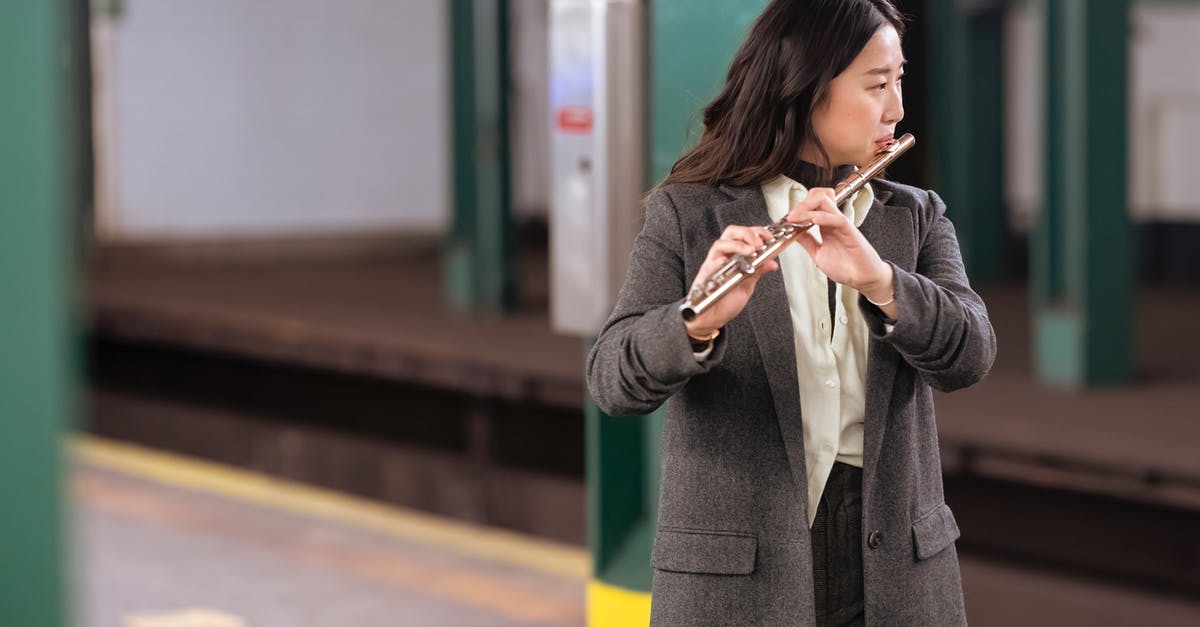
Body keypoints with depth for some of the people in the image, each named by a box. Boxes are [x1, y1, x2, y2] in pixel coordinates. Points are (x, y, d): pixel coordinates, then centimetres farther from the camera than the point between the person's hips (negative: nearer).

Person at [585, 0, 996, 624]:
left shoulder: (916, 217, 8)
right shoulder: (685, 215, -2)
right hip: (736, 573, -3)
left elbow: (970, 355, -7)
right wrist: (698, 322, -31)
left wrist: (879, 280, -25)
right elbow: (611, 381, -12)